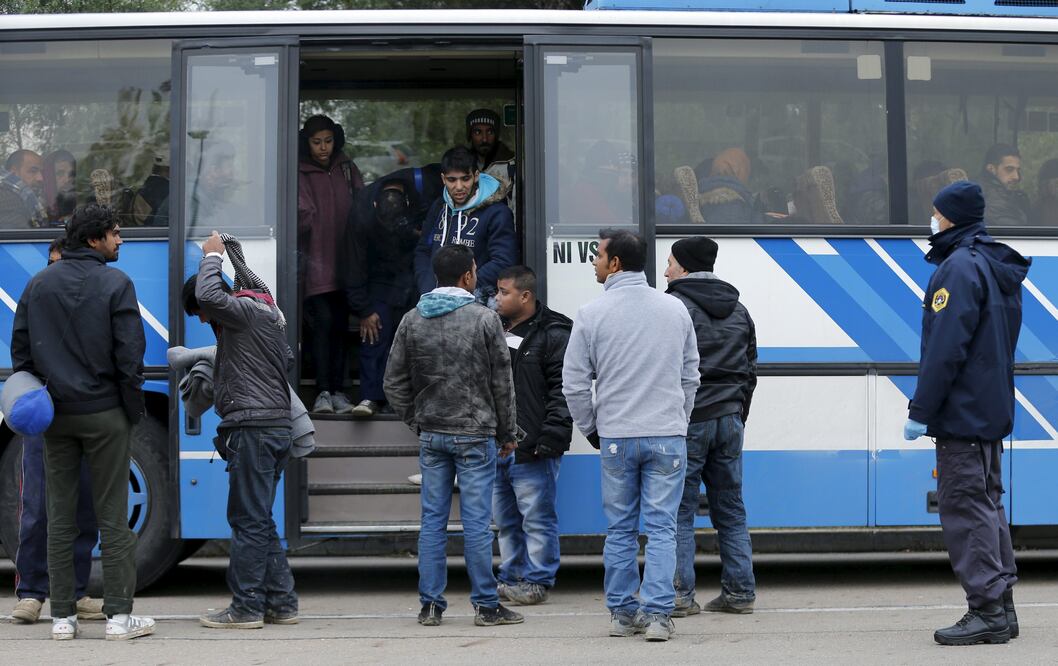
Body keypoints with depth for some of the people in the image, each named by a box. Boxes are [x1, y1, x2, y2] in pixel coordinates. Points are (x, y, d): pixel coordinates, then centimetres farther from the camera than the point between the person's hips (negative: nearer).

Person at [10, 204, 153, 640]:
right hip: (104, 413, -4)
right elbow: (129, 354, -10)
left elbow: (20, 348, 8)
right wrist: (134, 409, -1)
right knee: (112, 516, 1)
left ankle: (62, 617, 10)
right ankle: (119, 616, 3)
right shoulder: (116, 284, -7)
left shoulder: (38, 284, 7)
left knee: (60, 518, 8)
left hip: (54, 415, 4)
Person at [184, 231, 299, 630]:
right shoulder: (264, 314, 23)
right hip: (275, 427, 10)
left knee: (248, 521, -6)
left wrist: (212, 257, -10)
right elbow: (287, 360, 34)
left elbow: (209, 295, -26)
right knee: (259, 521, 13)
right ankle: (281, 604, 14)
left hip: (253, 428, -10)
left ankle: (246, 608, -3)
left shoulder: (244, 310, -8)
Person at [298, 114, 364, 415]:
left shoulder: (346, 169, 12)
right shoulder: (301, 174, 1)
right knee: (323, 322, -13)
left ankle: (338, 390, 10)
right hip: (316, 262, -4)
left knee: (341, 325, 5)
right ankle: (323, 391, -9)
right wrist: (305, 219, -30)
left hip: (344, 261, 4)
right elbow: (302, 216, -8)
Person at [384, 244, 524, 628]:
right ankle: (486, 605, 4)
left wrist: (416, 421, 15)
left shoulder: (412, 320, 4)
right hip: (475, 435, -4)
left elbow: (394, 383, 6)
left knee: (433, 521, 7)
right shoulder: (484, 319, -7)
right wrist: (507, 433, 6)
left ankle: (430, 605, 9)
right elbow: (502, 382, -3)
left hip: (431, 435, 4)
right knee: (476, 522, -1)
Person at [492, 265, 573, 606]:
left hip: (531, 449, -8)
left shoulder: (553, 335, -8)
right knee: (505, 518, 14)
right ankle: (511, 577, 23)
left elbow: (563, 390, -12)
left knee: (537, 518, -2)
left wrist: (551, 437, -18)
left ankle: (537, 579, 6)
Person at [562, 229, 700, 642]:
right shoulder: (675, 310, 4)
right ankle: (658, 614, -4)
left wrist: (591, 429, 13)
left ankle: (622, 613, 14)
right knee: (662, 528, 2)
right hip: (668, 437, 1)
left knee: (621, 531, 9)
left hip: (616, 438, -1)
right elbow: (690, 376, 11)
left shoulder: (593, 314, -5)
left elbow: (574, 383, -1)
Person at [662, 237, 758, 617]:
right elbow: (750, 370, 20)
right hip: (729, 421, 7)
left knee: (679, 511, -2)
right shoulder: (738, 310, 15)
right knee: (730, 509, 11)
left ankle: (680, 596, -4)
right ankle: (740, 593, 13)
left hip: (687, 421, -7)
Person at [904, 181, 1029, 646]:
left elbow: (945, 347, -21)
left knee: (965, 508, -8)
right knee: (986, 504, 14)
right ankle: (1001, 608, 18)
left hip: (962, 414, -10)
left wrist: (921, 410, -18)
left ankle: (986, 611, -8)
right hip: (992, 413, 10)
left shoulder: (960, 267, -15)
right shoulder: (999, 269, 16)